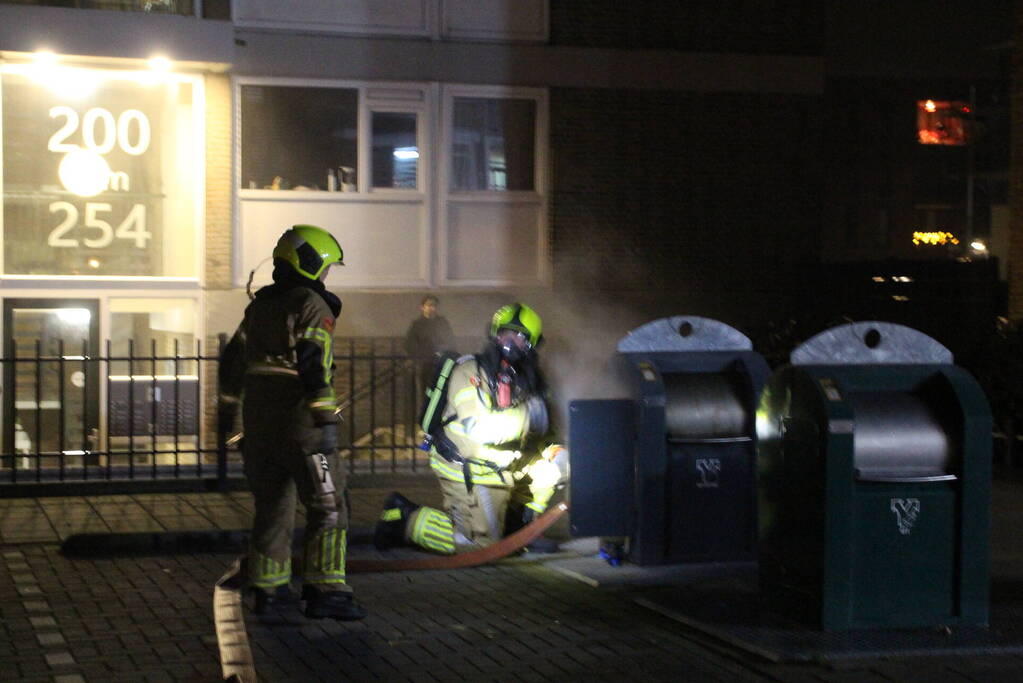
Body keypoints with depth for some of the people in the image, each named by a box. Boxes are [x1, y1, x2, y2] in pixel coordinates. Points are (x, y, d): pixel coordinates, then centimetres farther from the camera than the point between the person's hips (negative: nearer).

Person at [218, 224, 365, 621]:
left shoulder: (260, 306, 15)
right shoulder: (312, 307, -10)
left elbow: (232, 361, 21)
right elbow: (315, 367, -20)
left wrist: (228, 409, 31)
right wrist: (326, 421, -22)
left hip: (260, 422, 8)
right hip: (301, 424, -8)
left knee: (272, 502, 17)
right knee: (327, 508, -6)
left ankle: (267, 586, 23)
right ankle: (324, 591, -14)